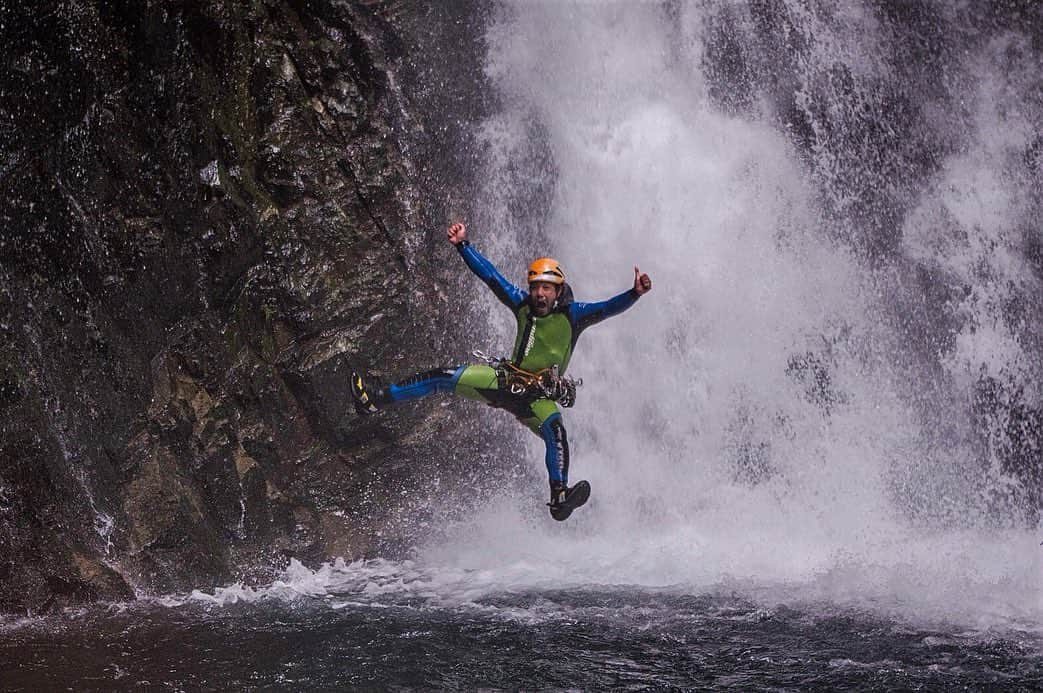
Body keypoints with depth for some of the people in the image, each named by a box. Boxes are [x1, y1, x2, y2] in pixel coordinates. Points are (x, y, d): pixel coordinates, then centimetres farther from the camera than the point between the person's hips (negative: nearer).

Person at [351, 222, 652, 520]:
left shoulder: (572, 314, -8)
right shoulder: (523, 305, 2)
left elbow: (608, 308, -21)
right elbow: (490, 276, 4)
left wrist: (634, 293, -39)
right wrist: (463, 245, 0)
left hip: (539, 396, -4)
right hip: (507, 379, 4)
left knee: (555, 431, -34)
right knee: (445, 378, -8)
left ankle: (560, 497, -38)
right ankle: (379, 398, -4)